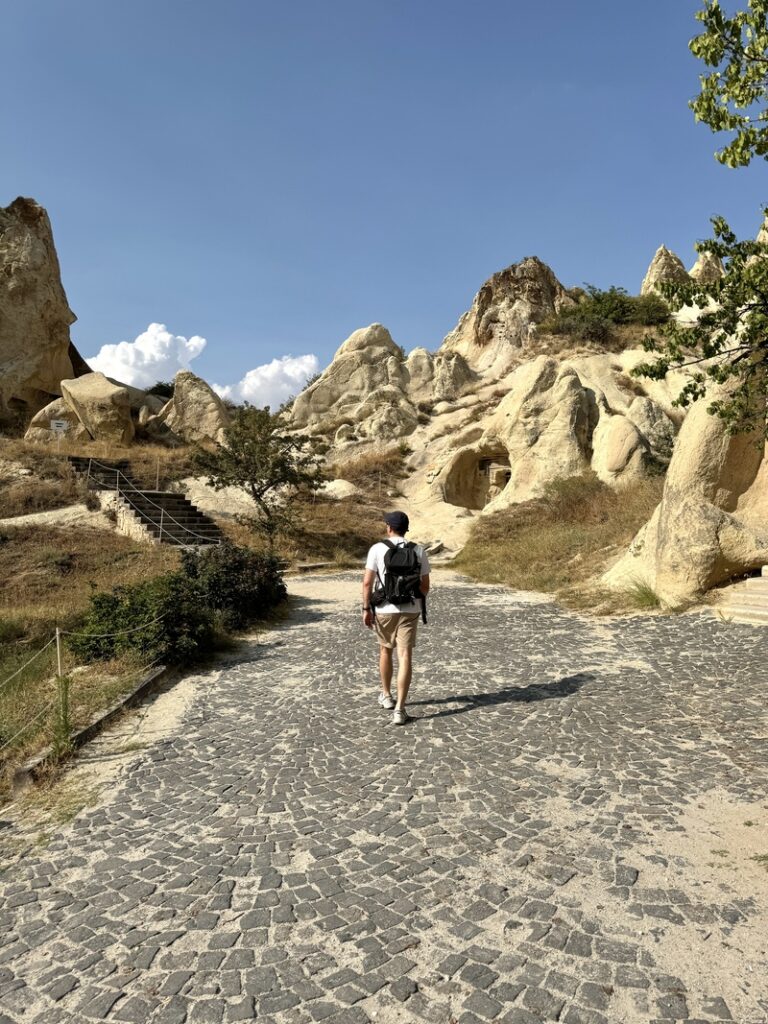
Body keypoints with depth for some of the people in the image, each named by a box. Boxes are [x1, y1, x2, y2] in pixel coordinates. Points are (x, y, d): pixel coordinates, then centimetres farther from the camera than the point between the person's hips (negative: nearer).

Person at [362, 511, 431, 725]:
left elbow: (367, 582, -9)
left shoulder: (377, 549, -5)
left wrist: (366, 609, -1)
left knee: (385, 650, 21)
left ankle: (386, 696, 36)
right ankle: (399, 709, -7)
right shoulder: (418, 550, 1)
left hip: (384, 609, 0)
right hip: (410, 610, 0)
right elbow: (425, 585, 4)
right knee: (405, 657, -2)